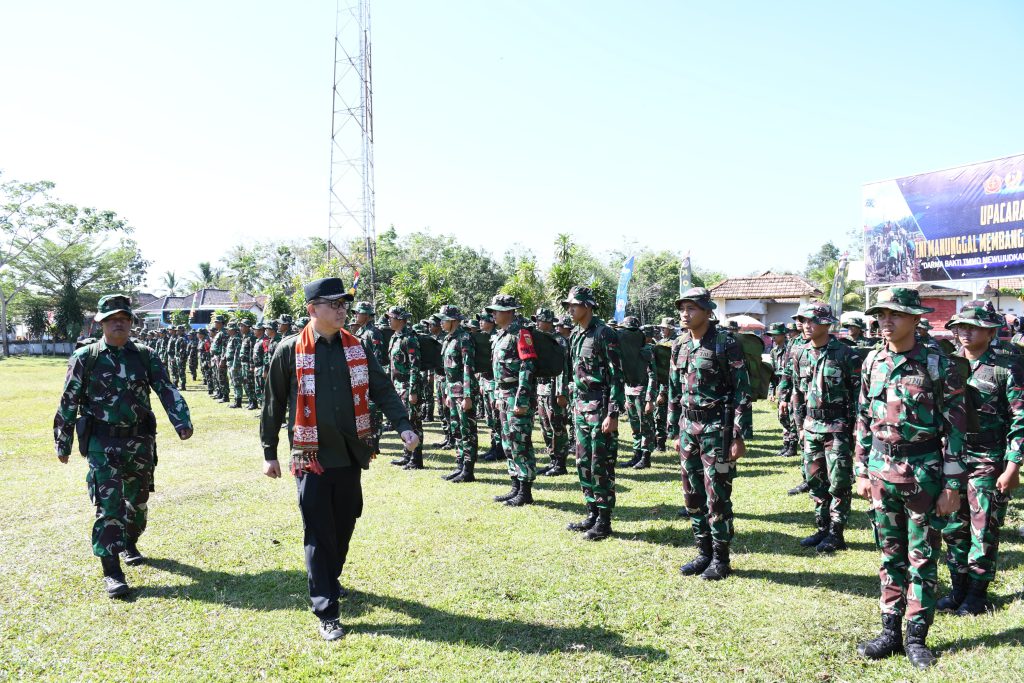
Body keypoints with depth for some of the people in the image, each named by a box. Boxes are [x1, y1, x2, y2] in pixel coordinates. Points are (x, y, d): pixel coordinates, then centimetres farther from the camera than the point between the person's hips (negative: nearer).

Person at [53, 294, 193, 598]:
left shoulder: (145, 356, 3)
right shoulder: (85, 358, -2)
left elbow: (167, 390, -7)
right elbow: (68, 403, 2)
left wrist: (182, 422, -22)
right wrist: (63, 444, 4)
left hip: (140, 441, 3)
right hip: (103, 444, -3)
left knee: (138, 500, 16)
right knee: (109, 505, -8)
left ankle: (129, 544, 42)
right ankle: (112, 572, -2)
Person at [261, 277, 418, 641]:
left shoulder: (355, 347, 3)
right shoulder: (290, 351, -8)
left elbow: (383, 390, 3)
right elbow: (273, 404, 0)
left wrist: (403, 426, -11)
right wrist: (269, 453, 4)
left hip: (350, 454, 4)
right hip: (313, 458, -4)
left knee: (344, 526, 17)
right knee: (319, 535, 0)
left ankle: (329, 580, 41)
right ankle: (326, 612, 9)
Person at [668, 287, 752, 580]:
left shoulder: (725, 343, -10)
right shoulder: (679, 346, 9)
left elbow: (742, 391, -11)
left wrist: (739, 435, -14)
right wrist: (675, 431, 15)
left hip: (716, 426, -6)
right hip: (689, 425, 7)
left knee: (717, 494, -1)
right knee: (693, 493, 11)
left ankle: (721, 559, 13)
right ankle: (704, 552, 24)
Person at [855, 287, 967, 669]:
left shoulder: (937, 364, -9)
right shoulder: (872, 362, 5)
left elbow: (956, 427, -8)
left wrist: (953, 485, -10)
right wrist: (861, 471, 9)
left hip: (923, 474, -4)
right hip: (881, 472, 4)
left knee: (921, 558, 7)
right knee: (890, 555, 13)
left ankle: (916, 637, 19)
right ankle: (890, 632, 23)